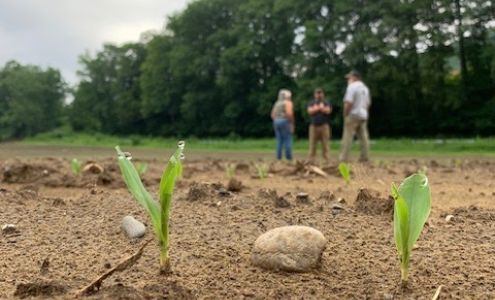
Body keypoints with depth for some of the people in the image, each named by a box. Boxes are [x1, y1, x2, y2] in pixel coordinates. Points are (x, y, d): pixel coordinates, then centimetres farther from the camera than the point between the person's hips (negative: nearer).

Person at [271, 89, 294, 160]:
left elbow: (273, 115, 15)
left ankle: (279, 158, 3)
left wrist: (276, 121, 18)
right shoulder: (288, 103, -4)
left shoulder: (277, 103, 18)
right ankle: (289, 158, -7)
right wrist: (292, 124, -13)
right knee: (287, 141, -5)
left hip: (276, 122, 7)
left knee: (279, 141, 7)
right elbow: (289, 113, -18)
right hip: (285, 121, -7)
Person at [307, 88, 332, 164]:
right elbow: (310, 111, -3)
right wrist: (320, 108, -4)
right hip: (314, 126, 1)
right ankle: (311, 160, -4)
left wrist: (316, 108, -5)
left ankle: (326, 159, -3)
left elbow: (328, 111, -7)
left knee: (325, 144, -5)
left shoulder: (326, 102, 10)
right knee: (312, 144, -4)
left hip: (324, 126, -1)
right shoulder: (311, 103, 14)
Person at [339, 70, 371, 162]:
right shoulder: (365, 87, 17)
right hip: (363, 116, 8)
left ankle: (344, 158, -12)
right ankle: (364, 157, 6)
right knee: (363, 137, 7)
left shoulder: (352, 86, -11)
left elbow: (348, 103, -18)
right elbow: (368, 103, 20)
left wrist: (345, 115, -11)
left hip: (353, 115, -8)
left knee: (347, 137, -8)